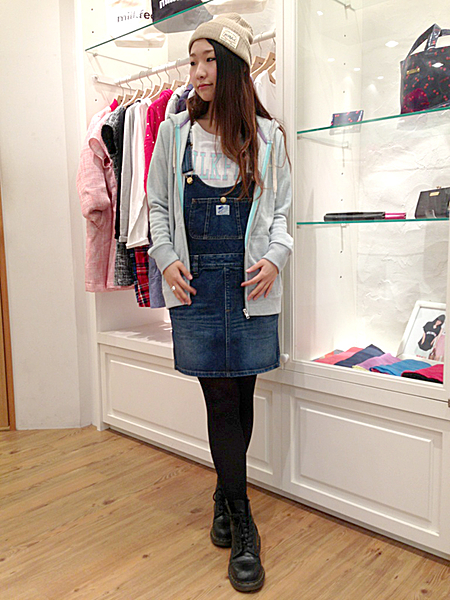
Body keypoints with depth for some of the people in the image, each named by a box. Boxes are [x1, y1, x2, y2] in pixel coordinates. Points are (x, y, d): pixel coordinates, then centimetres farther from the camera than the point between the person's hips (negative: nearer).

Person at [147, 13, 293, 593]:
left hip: (251, 283, 1)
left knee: (240, 396, 7)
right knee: (220, 400, -1)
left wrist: (275, 257, -6)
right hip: (196, 281, 0)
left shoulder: (266, 134, 8)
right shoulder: (174, 131, 9)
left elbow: (281, 208, 10)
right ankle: (242, 528, 12)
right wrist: (167, 258, -3)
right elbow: (158, 205, 11)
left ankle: (225, 493, 32)